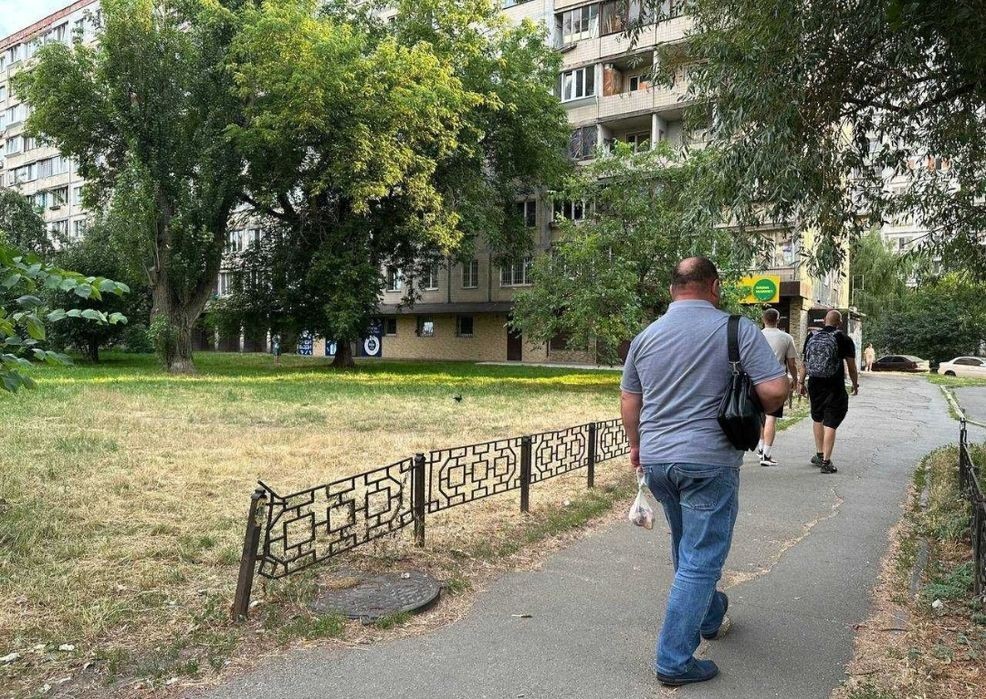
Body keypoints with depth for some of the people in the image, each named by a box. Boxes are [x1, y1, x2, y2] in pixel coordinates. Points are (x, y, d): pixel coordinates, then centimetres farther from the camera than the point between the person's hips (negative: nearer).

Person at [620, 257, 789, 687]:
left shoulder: (646, 336, 5)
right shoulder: (737, 329, -7)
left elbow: (629, 401, 11)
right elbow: (775, 390, -13)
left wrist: (636, 445, 25)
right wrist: (762, 411, 9)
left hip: (656, 461, 6)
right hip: (708, 462, -5)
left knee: (688, 549, 24)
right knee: (700, 559, 4)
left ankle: (710, 617, 45)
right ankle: (674, 661, 8)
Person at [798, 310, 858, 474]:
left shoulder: (811, 337, 5)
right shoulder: (844, 340, -6)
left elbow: (804, 363, 7)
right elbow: (851, 366, -4)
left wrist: (801, 382, 14)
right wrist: (855, 384, 9)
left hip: (814, 385, 4)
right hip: (835, 388, -4)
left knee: (817, 419, 20)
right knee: (830, 423, -2)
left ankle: (819, 454, 28)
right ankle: (826, 462, -3)